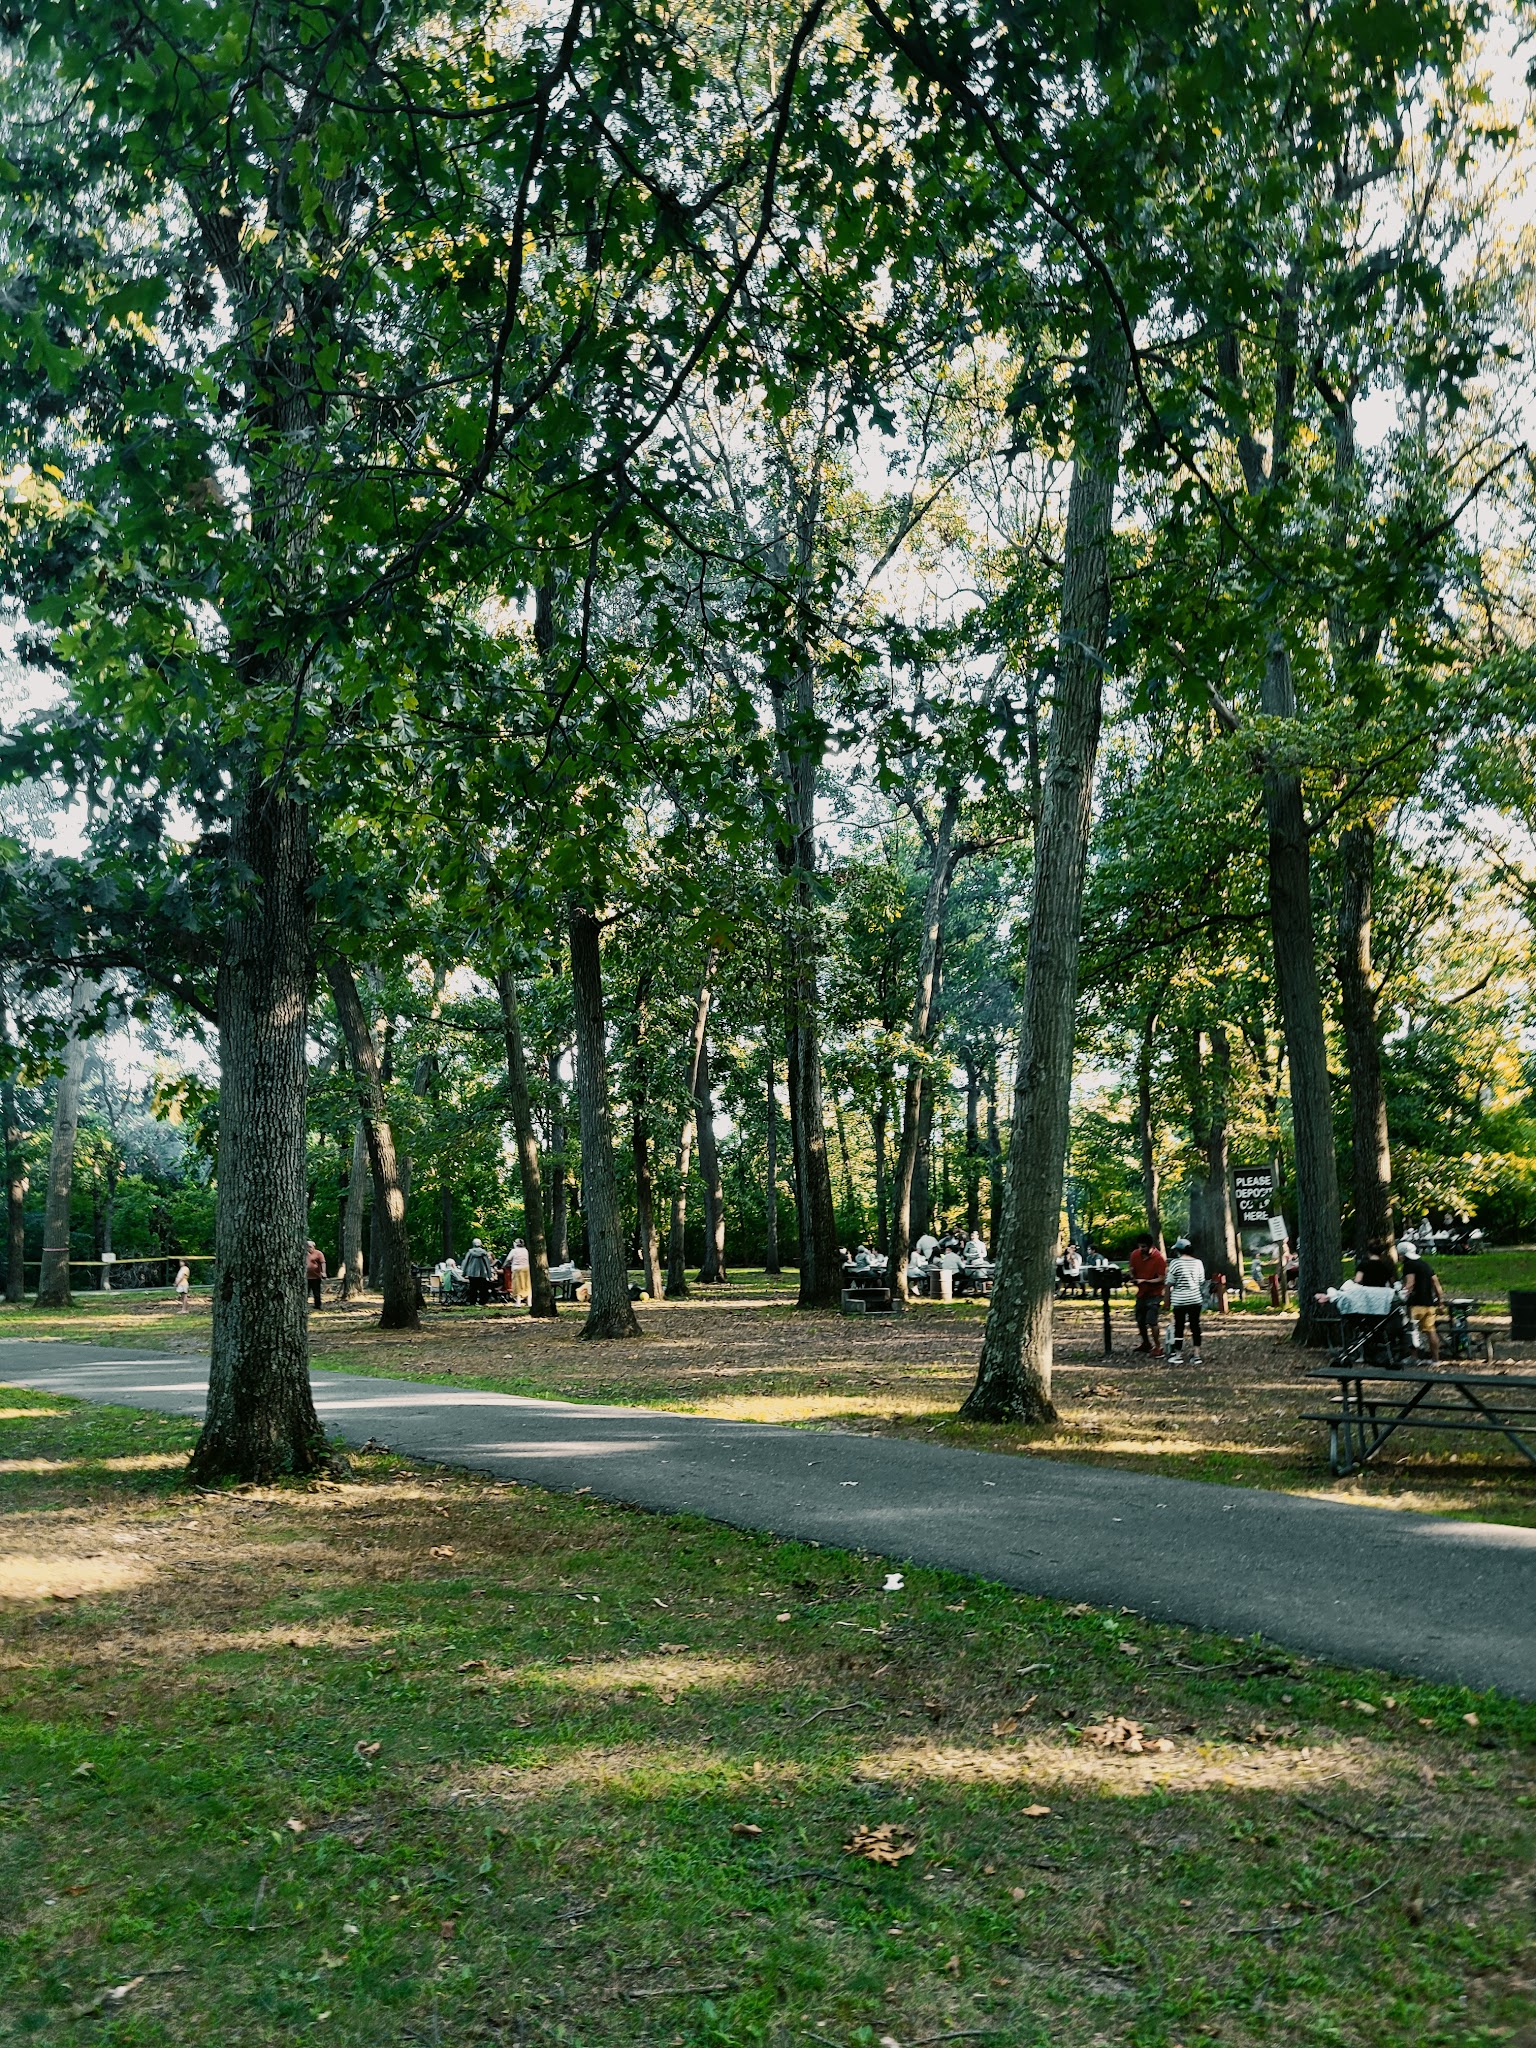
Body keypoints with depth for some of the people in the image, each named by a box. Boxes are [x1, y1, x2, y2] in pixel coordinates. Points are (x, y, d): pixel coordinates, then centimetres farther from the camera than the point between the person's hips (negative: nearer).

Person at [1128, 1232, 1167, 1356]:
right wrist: (1133, 1278, -8)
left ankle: (1158, 1346, 0)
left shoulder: (1159, 1258, -18)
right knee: (1140, 1320, 13)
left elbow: (1161, 1279, -17)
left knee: (1152, 1321, -13)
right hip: (1141, 1292, 6)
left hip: (1154, 1293, -6)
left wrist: (1145, 1281, -26)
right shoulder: (1135, 1255, -3)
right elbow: (1132, 1270, 13)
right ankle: (1146, 1343, 32)